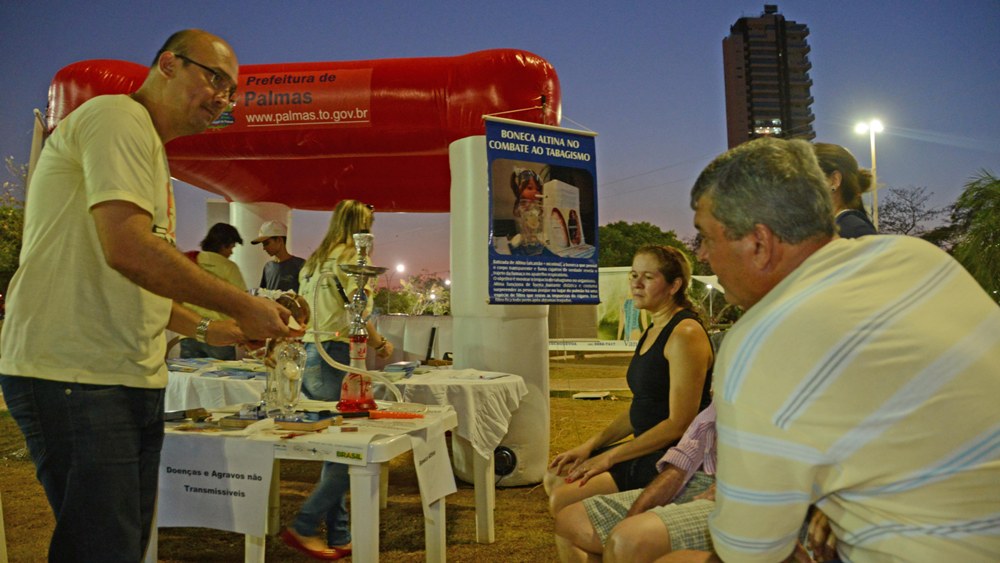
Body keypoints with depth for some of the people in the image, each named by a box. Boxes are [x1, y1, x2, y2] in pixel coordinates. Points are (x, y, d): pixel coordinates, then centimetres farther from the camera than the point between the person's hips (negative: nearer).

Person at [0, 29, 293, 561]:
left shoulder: (149, 149, 22)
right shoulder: (119, 116, -8)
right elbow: (128, 248, -23)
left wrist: (208, 330, 15)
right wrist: (242, 306, -15)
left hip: (133, 379, 10)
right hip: (76, 376, -10)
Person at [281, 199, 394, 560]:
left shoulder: (315, 260, 19)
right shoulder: (348, 256, -6)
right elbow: (358, 316, -12)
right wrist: (380, 344, 4)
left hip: (312, 355, 9)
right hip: (335, 358, -9)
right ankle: (303, 528, 1)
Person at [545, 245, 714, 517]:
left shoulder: (685, 333, -18)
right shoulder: (653, 331, 13)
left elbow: (679, 424, -21)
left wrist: (609, 458, -17)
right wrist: (591, 445, 6)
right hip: (646, 451, 10)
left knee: (563, 500, -18)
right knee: (555, 478, 11)